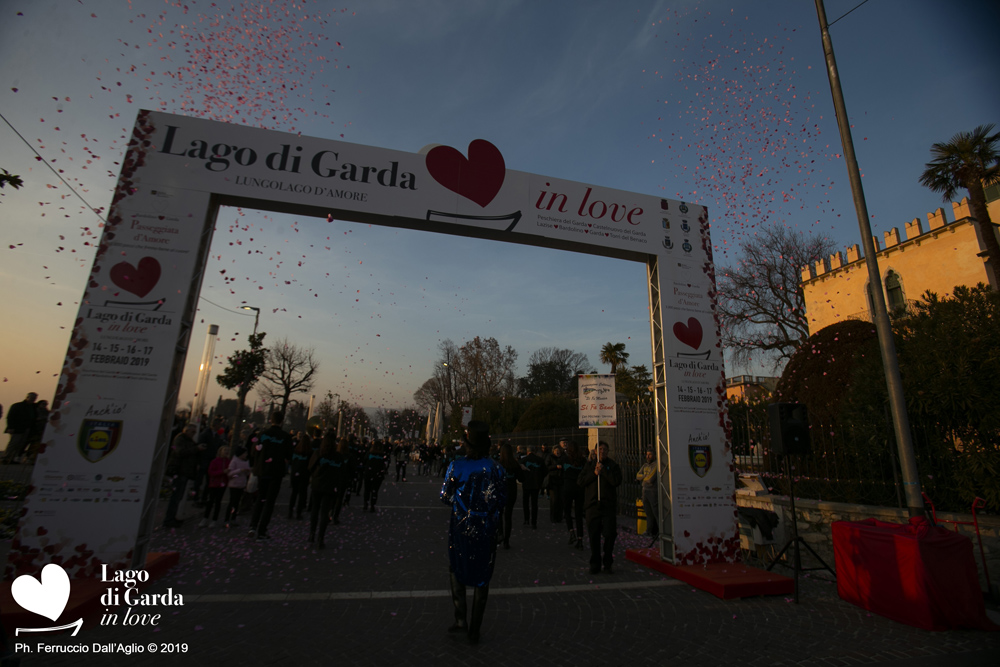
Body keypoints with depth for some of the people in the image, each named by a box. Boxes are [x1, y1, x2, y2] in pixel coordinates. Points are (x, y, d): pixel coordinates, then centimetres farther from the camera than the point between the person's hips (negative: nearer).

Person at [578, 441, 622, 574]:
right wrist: (594, 474, -9)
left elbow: (617, 481, -13)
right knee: (594, 536, 6)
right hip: (592, 505, 2)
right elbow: (580, 481, 0)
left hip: (609, 505, -2)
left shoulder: (613, 465, 3)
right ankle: (595, 564, 19)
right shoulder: (589, 465, 10)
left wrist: (603, 470, -13)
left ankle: (607, 563, 17)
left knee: (610, 534, -2)